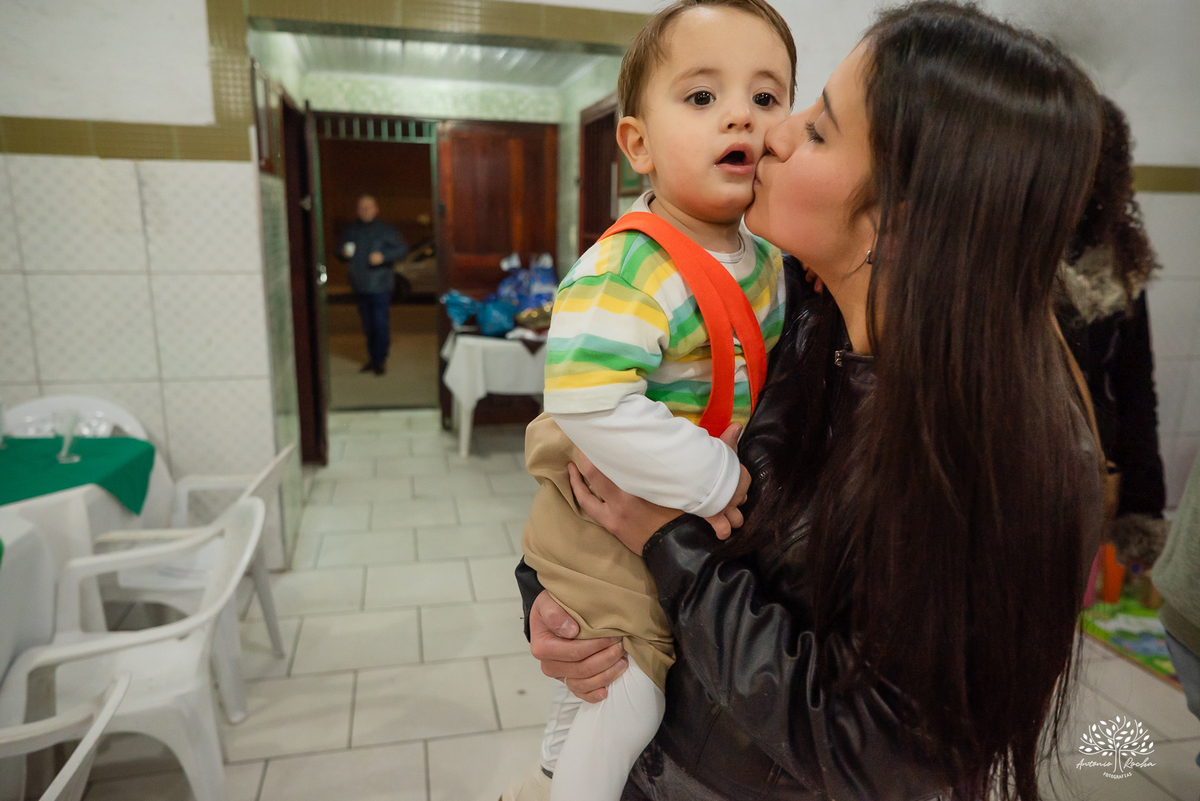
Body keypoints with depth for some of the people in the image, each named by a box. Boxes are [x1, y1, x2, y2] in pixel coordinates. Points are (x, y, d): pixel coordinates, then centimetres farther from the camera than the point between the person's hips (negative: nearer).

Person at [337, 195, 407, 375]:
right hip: (360, 285, 4)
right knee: (368, 325, 12)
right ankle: (372, 358, 23)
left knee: (381, 324, -5)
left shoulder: (386, 230, -3)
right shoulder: (351, 230, 10)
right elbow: (340, 250, 20)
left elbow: (402, 249, -4)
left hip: (380, 285, -4)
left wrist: (383, 257, -18)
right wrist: (344, 253, -4)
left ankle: (381, 360, 6)